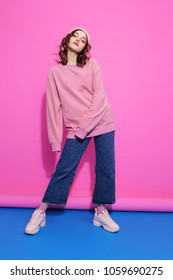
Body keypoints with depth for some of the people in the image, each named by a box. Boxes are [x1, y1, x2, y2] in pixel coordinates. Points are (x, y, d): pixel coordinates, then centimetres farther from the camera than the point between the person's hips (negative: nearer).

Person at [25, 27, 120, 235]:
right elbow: (54, 106, 0)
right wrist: (55, 139, -4)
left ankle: (100, 212, 18)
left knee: (106, 169, 2)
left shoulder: (92, 65, 3)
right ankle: (40, 212, 10)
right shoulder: (55, 71, 4)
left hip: (102, 122, 1)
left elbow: (99, 96, -6)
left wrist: (84, 126, -14)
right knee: (64, 169, -4)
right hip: (76, 128, -1)